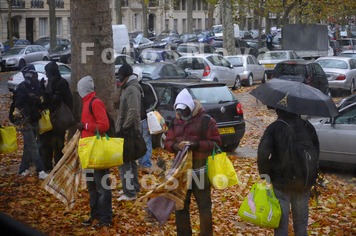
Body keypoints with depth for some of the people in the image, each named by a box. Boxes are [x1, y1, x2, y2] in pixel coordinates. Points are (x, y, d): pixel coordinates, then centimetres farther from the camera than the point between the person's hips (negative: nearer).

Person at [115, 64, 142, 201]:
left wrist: (124, 128, -23)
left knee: (124, 161, -10)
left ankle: (130, 193, -10)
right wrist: (120, 127, 17)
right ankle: (135, 187, 30)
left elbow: (133, 112, -26)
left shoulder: (131, 90, -17)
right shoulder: (129, 88, 15)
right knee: (129, 160, 19)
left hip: (128, 132, -11)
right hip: (128, 131, 11)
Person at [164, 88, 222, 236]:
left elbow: (216, 142, -9)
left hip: (200, 170, -5)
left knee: (204, 206, 3)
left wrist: (197, 145, -22)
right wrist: (176, 146, -16)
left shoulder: (206, 120, -6)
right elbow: (167, 142, 7)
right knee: (180, 205, 12)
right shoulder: (175, 122, 9)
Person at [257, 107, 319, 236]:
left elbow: (262, 155, -21)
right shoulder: (308, 126, 1)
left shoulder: (274, 128, -12)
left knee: (281, 223, 5)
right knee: (301, 223, 15)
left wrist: (264, 175, -7)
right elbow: (316, 152, 8)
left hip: (280, 182, -3)